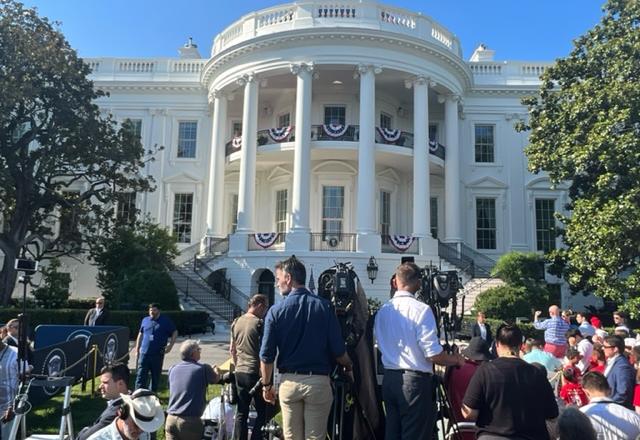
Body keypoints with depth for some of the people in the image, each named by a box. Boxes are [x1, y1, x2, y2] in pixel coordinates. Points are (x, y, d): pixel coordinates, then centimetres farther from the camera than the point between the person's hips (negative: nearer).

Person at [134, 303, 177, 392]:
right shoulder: (145, 320, 9)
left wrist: (170, 345, -4)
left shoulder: (165, 321, 1)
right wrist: (137, 348, 15)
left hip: (158, 354, -1)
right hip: (144, 353, 1)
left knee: (156, 376, 8)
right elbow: (140, 334, 18)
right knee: (141, 375, -3)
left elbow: (175, 332, 6)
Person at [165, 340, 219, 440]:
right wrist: (215, 370, 40)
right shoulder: (203, 369, -5)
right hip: (190, 420, -5)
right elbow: (215, 379, 15)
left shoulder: (173, 369, 9)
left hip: (171, 419, 5)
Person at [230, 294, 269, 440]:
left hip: (239, 373, 7)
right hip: (255, 373, -6)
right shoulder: (259, 323, -13)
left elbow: (232, 349, 15)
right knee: (262, 412, 4)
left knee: (241, 412, 12)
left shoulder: (236, 323, 8)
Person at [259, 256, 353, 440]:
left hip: (289, 381, 1)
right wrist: (348, 367, 15)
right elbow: (338, 349, -5)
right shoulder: (324, 306, -5)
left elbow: (267, 355, -3)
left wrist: (266, 385, 11)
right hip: (318, 381, 0)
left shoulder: (276, 311, -5)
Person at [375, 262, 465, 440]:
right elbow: (433, 354, -16)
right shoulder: (421, 309, -14)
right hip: (415, 381, -6)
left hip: (389, 380, 6)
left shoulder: (383, 310, 4)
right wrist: (456, 360, 2)